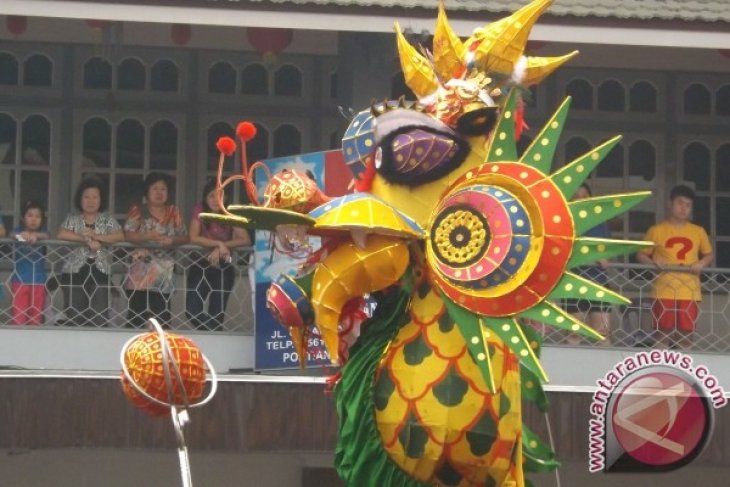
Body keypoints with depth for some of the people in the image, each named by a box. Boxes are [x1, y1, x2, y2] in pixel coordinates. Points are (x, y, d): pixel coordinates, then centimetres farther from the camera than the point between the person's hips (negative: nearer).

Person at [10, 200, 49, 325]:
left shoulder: (42, 232, 6)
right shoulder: (19, 230, 3)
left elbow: (46, 236, -18)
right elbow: (12, 235, -21)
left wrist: (36, 235, -41)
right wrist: (22, 235, -44)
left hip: (38, 280, 2)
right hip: (20, 279, -2)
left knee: (36, 316, 4)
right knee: (18, 316, -8)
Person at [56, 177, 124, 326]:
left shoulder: (107, 219, 11)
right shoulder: (73, 218, 8)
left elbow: (120, 236, -5)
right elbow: (61, 234, -8)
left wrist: (97, 237, -16)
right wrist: (85, 239, -15)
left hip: (100, 272, 0)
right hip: (74, 272, 0)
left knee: (99, 317, -8)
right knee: (75, 316, -4)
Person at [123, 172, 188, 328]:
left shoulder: (174, 212, 14)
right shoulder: (137, 211, 6)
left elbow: (184, 237, 12)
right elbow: (128, 235, -5)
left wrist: (172, 240, -9)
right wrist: (148, 236, -19)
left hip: (164, 267, 2)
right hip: (141, 267, -2)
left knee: (162, 314, -6)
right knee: (137, 314, -11)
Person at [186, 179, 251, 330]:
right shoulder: (200, 210, -8)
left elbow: (246, 240, -14)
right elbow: (193, 238, -17)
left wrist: (222, 247, -25)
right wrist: (219, 243, -25)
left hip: (223, 267, 0)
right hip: (201, 265, 0)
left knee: (217, 312, -2)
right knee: (192, 311, -13)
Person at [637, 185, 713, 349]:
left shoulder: (698, 232, 10)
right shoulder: (656, 231, 4)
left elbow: (708, 255, 19)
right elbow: (641, 255, 7)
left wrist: (702, 263, -3)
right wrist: (654, 263, -13)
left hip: (689, 292, 2)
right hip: (664, 291, -2)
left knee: (686, 335, 3)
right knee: (663, 334, -2)